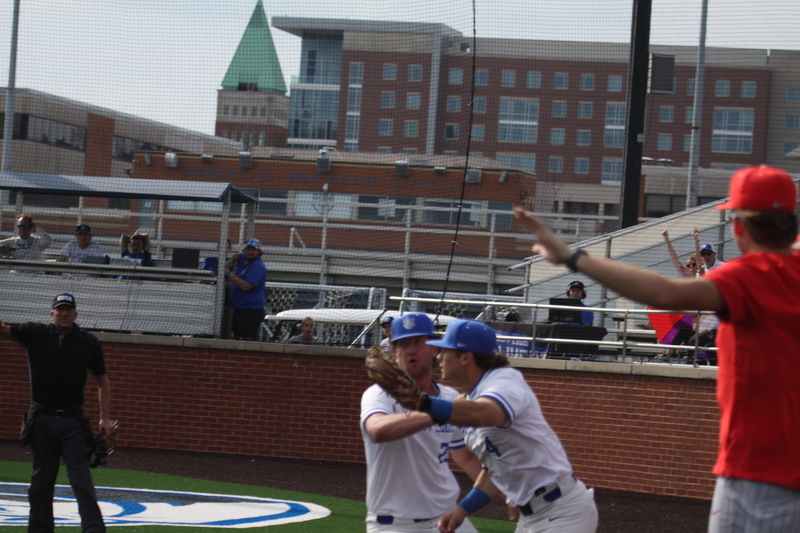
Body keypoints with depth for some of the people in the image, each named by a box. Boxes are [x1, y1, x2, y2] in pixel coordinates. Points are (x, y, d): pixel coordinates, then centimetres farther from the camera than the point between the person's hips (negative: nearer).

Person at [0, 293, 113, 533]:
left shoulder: (88, 342, 4)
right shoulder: (35, 334, 4)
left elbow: (102, 381, 10)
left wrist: (105, 418, 2)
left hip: (72, 422, -1)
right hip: (41, 421, 1)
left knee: (81, 477, -10)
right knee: (41, 479, 7)